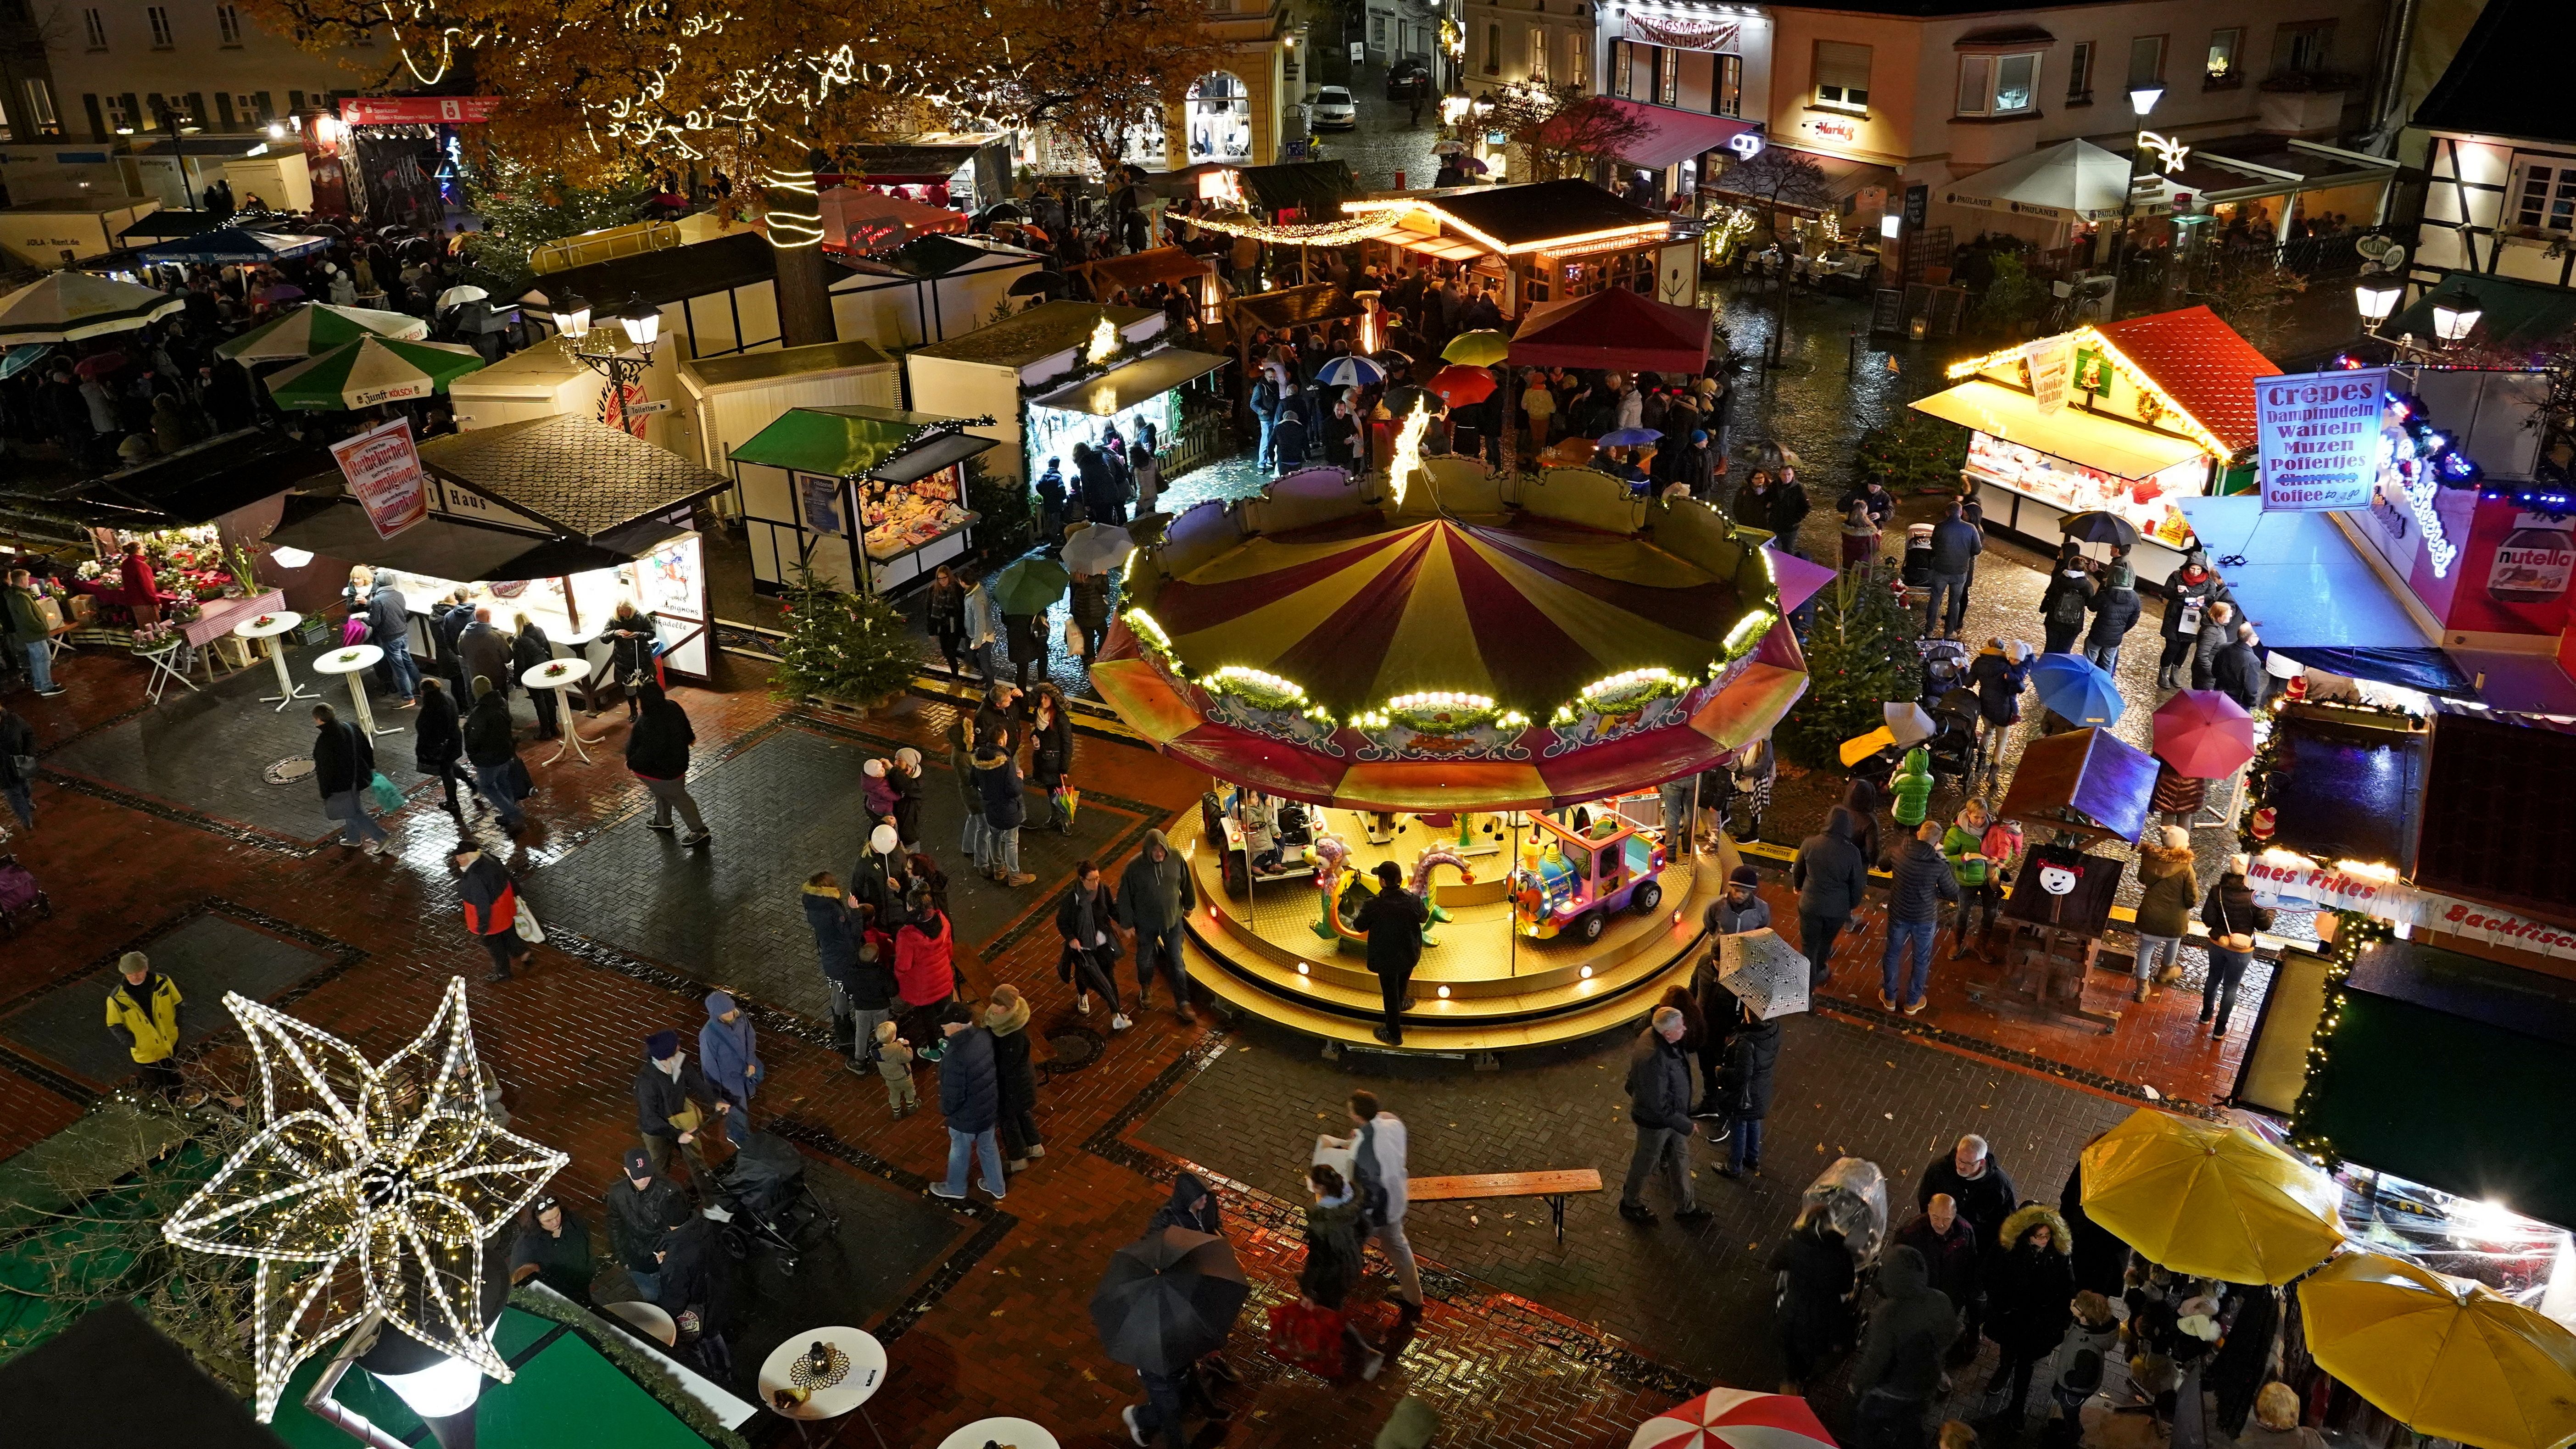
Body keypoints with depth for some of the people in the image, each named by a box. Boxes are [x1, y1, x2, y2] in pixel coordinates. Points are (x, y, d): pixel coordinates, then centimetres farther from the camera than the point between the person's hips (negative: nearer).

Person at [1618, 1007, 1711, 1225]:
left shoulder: (1653, 1034, -14)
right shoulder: (1654, 1060, -42)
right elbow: (1659, 1105, -34)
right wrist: (1685, 1124, -20)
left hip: (1671, 1112, 8)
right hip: (1656, 1121, -8)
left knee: (1680, 1157, 23)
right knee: (1646, 1162, 17)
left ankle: (1686, 1208, 44)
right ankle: (1630, 1205, 44)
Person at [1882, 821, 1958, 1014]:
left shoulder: (1899, 854, -19)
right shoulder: (1939, 867, -26)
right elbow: (1954, 894, -11)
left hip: (1898, 914, 2)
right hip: (1925, 919, -2)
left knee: (1892, 955, 24)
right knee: (1921, 960, 21)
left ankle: (1890, 998, 39)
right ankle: (1912, 1002, 36)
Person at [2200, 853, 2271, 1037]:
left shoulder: (2217, 890, -16)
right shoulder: (2254, 897, -23)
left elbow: (2208, 920, -14)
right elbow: (2264, 925, -12)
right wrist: (2270, 908, 4)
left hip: (2217, 944, 3)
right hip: (2241, 950, -3)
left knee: (2214, 978, 26)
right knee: (2231, 987, 13)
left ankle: (2207, 1014, 45)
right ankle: (2220, 1028, 23)